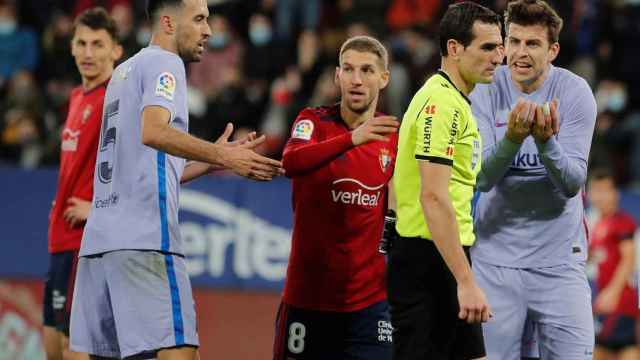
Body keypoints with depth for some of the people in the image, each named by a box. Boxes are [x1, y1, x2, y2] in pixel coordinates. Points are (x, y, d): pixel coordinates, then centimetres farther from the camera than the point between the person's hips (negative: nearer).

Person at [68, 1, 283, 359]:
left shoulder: (124, 71, 26)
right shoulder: (164, 63, -1)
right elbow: (153, 132, -21)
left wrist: (212, 158, 27)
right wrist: (221, 155, -23)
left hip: (100, 236, 9)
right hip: (145, 237, -9)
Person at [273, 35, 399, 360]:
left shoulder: (392, 138, 5)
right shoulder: (314, 122, -3)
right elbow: (291, 162, -25)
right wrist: (352, 139, -37)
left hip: (369, 301, 2)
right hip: (307, 295, -2)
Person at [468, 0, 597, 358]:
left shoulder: (575, 93, -7)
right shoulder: (486, 92, -4)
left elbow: (572, 183, -11)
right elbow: (482, 178, -11)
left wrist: (546, 141, -29)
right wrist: (513, 138, -29)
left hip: (559, 258, -1)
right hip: (497, 258, 1)